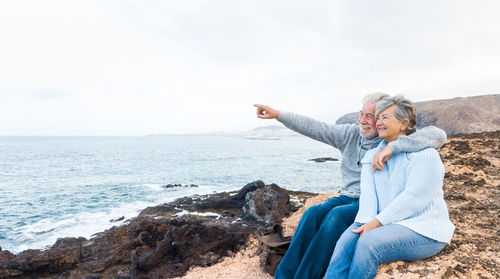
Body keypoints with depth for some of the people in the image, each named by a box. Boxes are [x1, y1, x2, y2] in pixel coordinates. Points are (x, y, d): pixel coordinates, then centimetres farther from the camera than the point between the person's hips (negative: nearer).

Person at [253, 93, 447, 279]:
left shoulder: (397, 141, -8)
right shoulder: (350, 134, 5)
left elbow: (438, 135, -24)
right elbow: (314, 128, 0)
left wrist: (392, 147, -35)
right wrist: (278, 114, -6)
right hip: (347, 198, 5)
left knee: (337, 215, -31)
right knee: (313, 213, -23)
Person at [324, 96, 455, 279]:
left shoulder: (424, 154, -7)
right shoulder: (371, 156, 13)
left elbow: (413, 198, -17)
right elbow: (368, 194, 1)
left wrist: (376, 223, -19)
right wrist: (367, 224, -16)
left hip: (422, 230, -5)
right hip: (383, 224, 5)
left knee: (370, 243, -30)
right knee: (347, 241, -24)